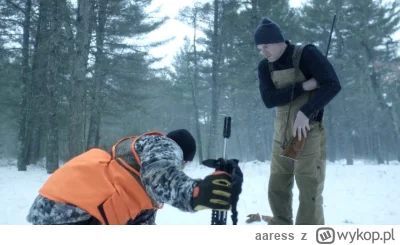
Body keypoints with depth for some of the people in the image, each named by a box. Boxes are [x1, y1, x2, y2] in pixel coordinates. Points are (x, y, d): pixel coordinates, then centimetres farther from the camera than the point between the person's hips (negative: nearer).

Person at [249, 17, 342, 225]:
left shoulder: (307, 54, -8)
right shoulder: (264, 66, 6)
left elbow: (333, 85, -17)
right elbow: (268, 99, -9)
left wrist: (305, 112, -27)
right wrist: (303, 87, -19)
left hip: (309, 133, -5)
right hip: (281, 136, 5)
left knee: (309, 192, -6)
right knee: (276, 189, 11)